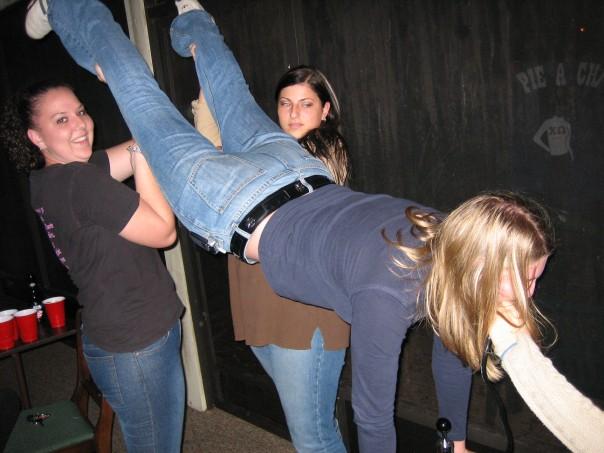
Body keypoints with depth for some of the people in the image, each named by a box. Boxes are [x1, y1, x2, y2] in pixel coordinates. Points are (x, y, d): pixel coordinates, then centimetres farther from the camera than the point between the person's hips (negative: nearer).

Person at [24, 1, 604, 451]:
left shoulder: (450, 240, -14)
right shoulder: (387, 293, -37)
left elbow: (452, 347, 2)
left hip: (300, 178, 4)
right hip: (233, 210, -4)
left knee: (240, 111, 32)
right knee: (152, 111, 16)